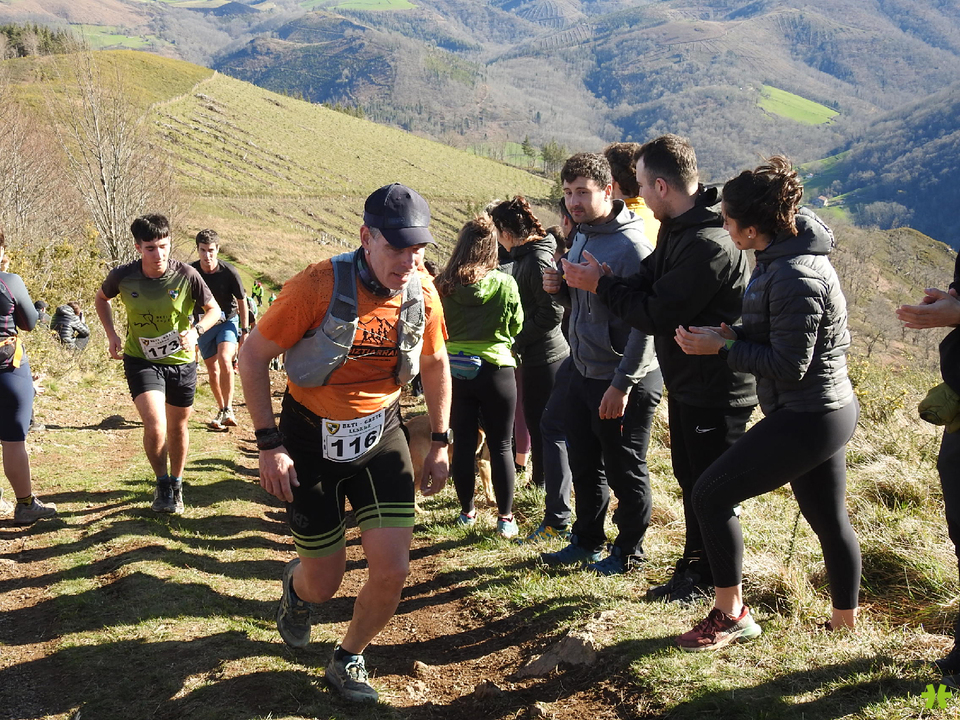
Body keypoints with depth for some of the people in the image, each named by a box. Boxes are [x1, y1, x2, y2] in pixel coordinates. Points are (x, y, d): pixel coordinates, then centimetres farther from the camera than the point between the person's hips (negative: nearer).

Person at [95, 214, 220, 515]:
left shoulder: (186, 275, -17)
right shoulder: (122, 276, -14)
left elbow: (214, 309, -3)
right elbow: (101, 299, 9)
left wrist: (195, 331, -21)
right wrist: (112, 334, -3)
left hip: (181, 361, 1)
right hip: (141, 361, -1)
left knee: (178, 426, 15)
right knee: (155, 427, -18)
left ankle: (176, 484, 39)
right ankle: (162, 483, 8)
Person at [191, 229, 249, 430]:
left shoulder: (229, 272, -18)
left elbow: (242, 301, -5)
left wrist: (245, 331, -4)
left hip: (227, 322, -3)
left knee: (224, 361, -25)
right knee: (212, 370, 8)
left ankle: (228, 409, -16)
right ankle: (221, 410, 24)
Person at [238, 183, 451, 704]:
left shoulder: (422, 293, -9)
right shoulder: (320, 286, -23)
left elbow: (434, 366, 11)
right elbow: (253, 355, -13)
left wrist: (440, 443, 10)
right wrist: (269, 445, -15)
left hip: (381, 433, 3)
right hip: (312, 437, -3)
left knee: (392, 571, -6)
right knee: (324, 582, 6)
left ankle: (348, 660, 24)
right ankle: (297, 585, 47)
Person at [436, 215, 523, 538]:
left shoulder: (443, 285, -8)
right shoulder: (505, 284, -13)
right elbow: (516, 326, 1)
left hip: (454, 370, 2)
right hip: (495, 370, -2)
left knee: (463, 442, 13)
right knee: (501, 446, 8)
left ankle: (467, 511, 24)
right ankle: (505, 518, 13)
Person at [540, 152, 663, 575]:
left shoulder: (631, 246, -21)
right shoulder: (582, 236, 8)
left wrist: (622, 384, -24)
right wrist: (559, 287, -2)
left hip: (623, 383, -9)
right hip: (583, 373, 9)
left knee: (625, 472, 7)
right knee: (584, 465, 19)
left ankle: (628, 552, 25)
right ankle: (587, 542, 36)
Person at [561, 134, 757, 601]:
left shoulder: (710, 246, -28)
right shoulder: (675, 229, 5)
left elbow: (657, 314, -26)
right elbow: (648, 285, 5)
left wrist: (601, 285, -15)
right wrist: (601, 280, -12)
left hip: (715, 391, -10)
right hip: (687, 382, 10)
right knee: (690, 480, 21)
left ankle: (709, 580, 23)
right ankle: (693, 567, 37)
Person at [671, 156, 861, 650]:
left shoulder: (795, 278, -25)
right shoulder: (786, 256, 6)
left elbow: (789, 365, -24)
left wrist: (721, 348, -15)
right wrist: (733, 335, -1)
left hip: (806, 418, -10)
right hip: (828, 409, 10)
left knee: (710, 495, -5)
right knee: (829, 518, 21)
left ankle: (731, 614, 8)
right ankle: (846, 621, 37)